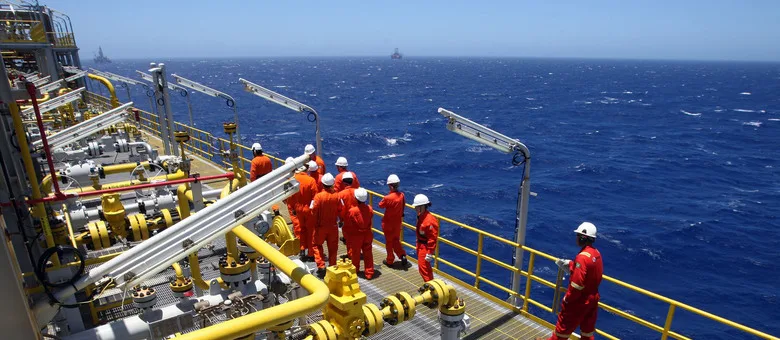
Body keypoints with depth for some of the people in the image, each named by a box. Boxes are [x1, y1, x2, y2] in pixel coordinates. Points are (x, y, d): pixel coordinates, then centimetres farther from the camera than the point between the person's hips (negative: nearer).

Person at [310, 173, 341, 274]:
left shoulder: (318, 196, -18)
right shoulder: (336, 195, -12)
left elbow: (314, 212, -12)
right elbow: (340, 210, -3)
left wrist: (316, 222, 5)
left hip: (321, 226, -2)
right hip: (333, 226, 2)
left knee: (317, 245, 16)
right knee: (333, 247, 14)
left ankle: (321, 265, 6)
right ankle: (332, 266, 21)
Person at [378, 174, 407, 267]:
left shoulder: (387, 198, -26)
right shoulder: (402, 195, -11)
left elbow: (381, 205, -7)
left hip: (388, 224, -4)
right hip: (398, 223, 4)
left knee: (389, 242, 13)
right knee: (396, 240, 23)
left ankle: (390, 261, 24)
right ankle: (402, 255, 9)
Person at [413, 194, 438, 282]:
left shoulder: (430, 220, -30)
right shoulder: (420, 216, -1)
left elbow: (433, 238, -25)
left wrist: (430, 253, -22)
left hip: (426, 247, -9)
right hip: (420, 245, 9)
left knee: (423, 267, -2)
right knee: (425, 266, 21)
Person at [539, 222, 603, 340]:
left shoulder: (583, 257, -27)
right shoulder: (596, 253, -1)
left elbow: (577, 284, -27)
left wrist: (567, 299, -13)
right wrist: (569, 264, 10)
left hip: (579, 300, -8)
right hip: (592, 298, 8)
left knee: (564, 324, 12)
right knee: (587, 327, 20)